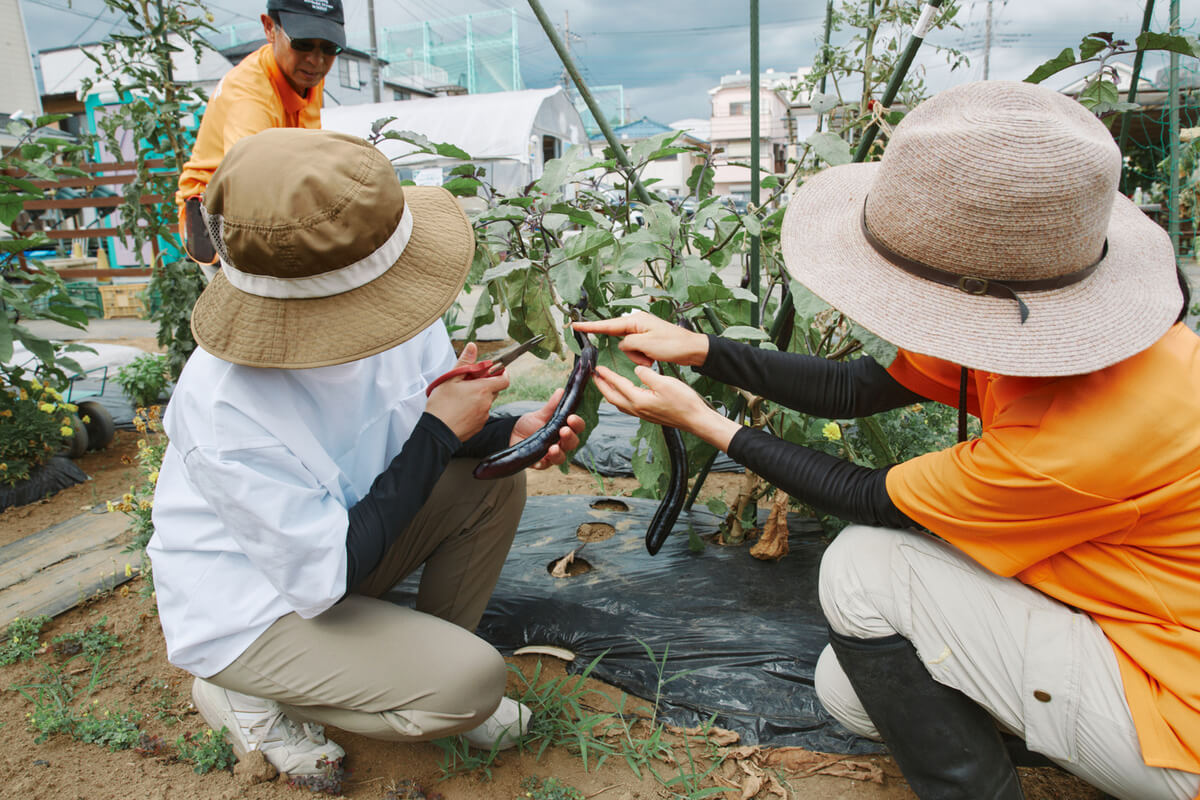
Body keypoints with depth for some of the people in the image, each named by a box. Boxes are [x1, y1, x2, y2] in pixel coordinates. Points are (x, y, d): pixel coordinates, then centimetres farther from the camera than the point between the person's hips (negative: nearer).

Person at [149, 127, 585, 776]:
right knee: (472, 679, -19)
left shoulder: (389, 316, -18)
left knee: (495, 482, -10)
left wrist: (510, 435, -24)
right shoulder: (227, 409, -36)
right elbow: (325, 577, -30)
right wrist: (440, 433, -29)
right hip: (245, 613, -6)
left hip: (337, 532, 6)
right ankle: (246, 698, 3)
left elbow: (441, 426, -1)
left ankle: (429, 656, 8)